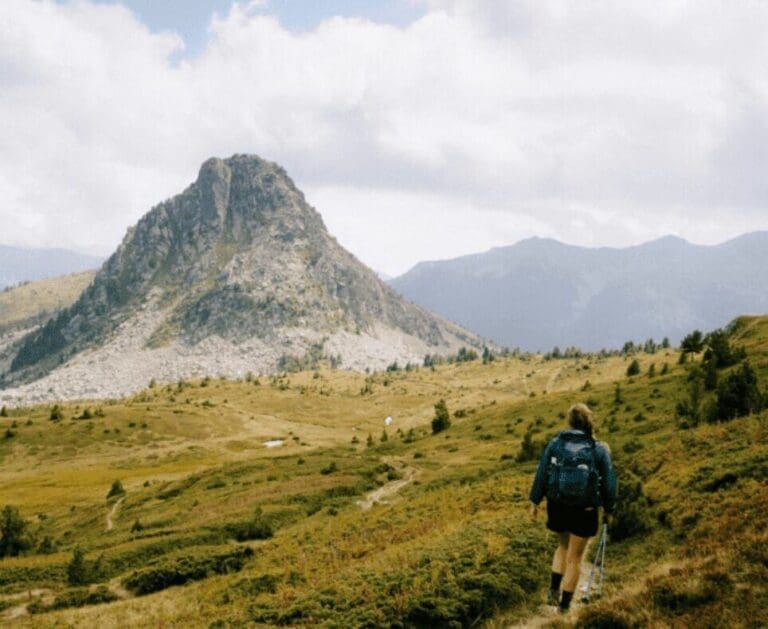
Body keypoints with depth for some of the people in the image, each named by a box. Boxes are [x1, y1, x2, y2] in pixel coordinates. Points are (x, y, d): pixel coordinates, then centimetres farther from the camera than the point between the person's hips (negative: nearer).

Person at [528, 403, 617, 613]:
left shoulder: (555, 443, -3)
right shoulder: (599, 449, -8)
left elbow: (541, 474, -1)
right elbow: (609, 482, -3)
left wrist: (535, 502, 8)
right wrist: (608, 508, 10)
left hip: (557, 505, 2)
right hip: (584, 509, -2)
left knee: (563, 546, 28)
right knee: (575, 557, 12)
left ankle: (554, 590, 15)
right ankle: (565, 605, 17)